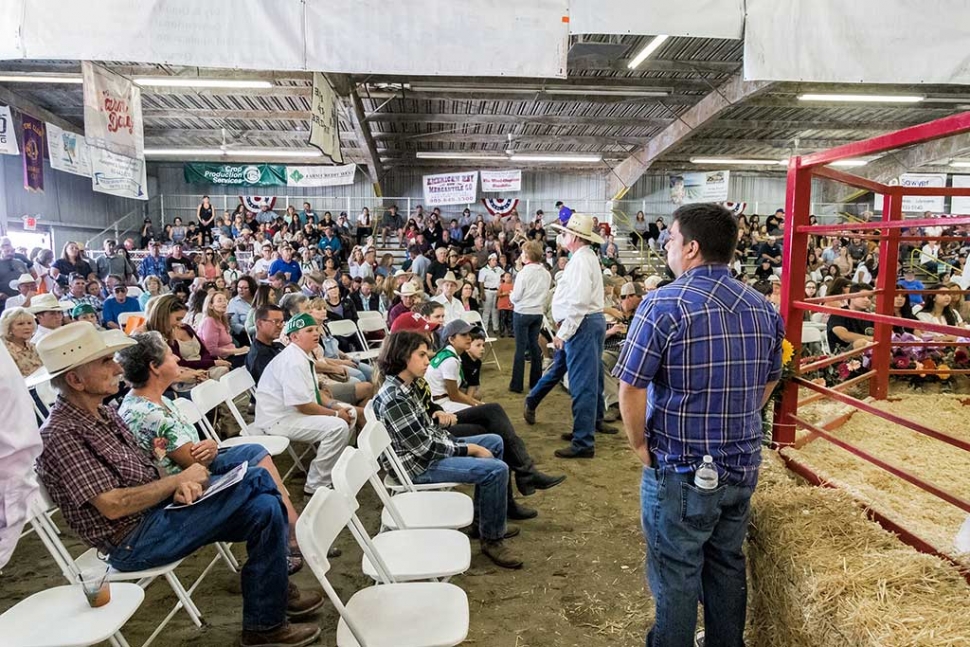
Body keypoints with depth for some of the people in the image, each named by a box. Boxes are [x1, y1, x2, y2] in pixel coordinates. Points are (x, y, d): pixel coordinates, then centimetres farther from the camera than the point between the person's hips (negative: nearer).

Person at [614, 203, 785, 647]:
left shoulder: (664, 305, -18)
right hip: (743, 467, 6)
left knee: (676, 575, 10)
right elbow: (770, 381, 13)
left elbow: (630, 388, -19)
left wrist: (641, 448, -6)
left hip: (681, 472, -6)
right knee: (728, 565, 22)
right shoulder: (762, 307, 2)